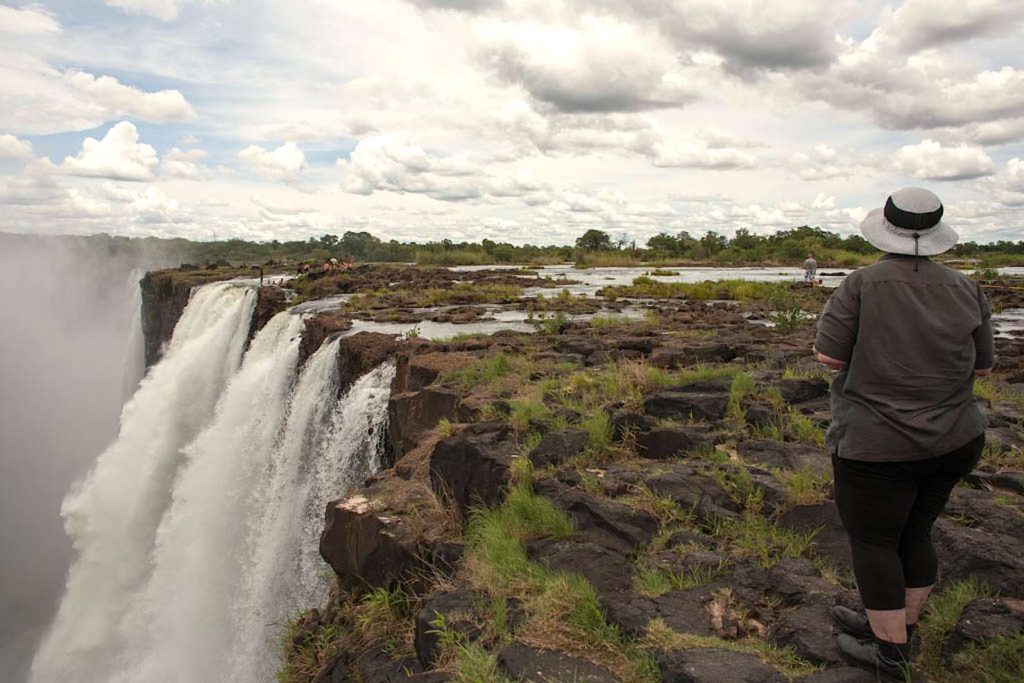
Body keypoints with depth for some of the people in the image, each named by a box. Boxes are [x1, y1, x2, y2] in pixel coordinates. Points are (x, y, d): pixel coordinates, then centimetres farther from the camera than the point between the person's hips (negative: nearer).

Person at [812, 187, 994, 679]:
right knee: (913, 534, 19)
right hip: (953, 440, 6)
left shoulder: (862, 285, -14)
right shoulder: (966, 289, 1)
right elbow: (982, 367, 7)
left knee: (872, 540, 8)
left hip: (878, 444, -6)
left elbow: (828, 357, -14)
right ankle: (895, 626, 35)